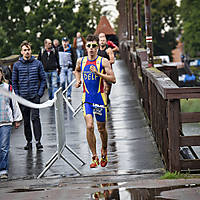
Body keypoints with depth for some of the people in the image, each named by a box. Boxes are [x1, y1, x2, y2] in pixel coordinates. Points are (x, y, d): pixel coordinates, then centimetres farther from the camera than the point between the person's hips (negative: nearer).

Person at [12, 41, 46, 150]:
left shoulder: (37, 63, 2)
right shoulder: (17, 65, 4)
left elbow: (43, 79, 4)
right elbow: (14, 81, 8)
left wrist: (40, 93, -4)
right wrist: (17, 95, 1)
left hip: (35, 96, -2)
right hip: (23, 97, 2)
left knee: (35, 118, -10)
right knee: (26, 120, 7)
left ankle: (38, 141, -9)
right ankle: (29, 141, 15)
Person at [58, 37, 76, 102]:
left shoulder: (70, 49, 0)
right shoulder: (59, 49, 7)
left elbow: (73, 59, 2)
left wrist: (74, 69, -2)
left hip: (69, 68, -1)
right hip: (62, 68, 1)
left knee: (69, 82, -1)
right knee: (62, 82, -10)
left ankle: (69, 96, 8)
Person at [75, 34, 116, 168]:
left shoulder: (103, 61, -6)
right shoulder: (81, 61, 5)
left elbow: (113, 79, -10)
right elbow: (77, 70, 29)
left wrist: (98, 73, -21)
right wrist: (78, 80, 10)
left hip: (100, 97, -2)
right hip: (87, 98, 2)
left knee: (101, 128, 7)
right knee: (89, 127, -12)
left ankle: (104, 152, 34)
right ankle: (94, 157, -3)